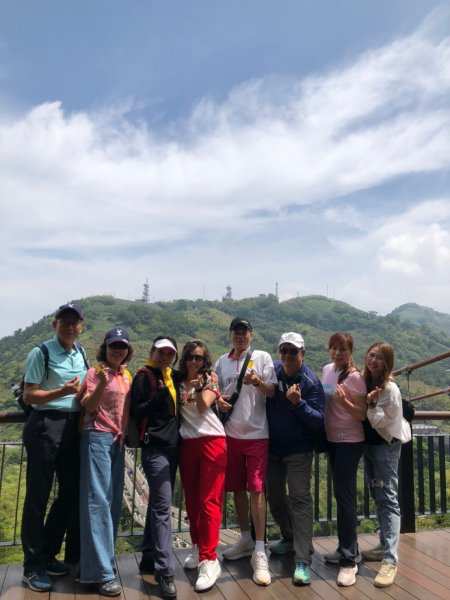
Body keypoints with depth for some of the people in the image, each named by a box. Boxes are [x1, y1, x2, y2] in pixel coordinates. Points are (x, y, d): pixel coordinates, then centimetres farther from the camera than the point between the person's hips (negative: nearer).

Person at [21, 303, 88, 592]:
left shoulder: (82, 354, 9)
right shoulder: (41, 353, -10)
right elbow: (29, 396, -12)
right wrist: (62, 391, -23)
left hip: (73, 426, 7)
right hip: (45, 425, -7)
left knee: (71, 491, 14)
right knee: (38, 495, 3)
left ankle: (48, 555, 32)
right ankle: (33, 566, 19)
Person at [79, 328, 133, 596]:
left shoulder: (128, 376, 14)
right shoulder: (95, 372, -5)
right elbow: (88, 407, -12)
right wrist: (101, 384, -26)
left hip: (119, 440, 7)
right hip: (98, 438, -7)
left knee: (114, 501, 10)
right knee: (98, 500, -7)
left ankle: (105, 557, 24)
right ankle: (103, 571, -4)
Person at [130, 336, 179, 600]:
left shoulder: (172, 377, 14)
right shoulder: (144, 375, -7)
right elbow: (135, 412, -13)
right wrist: (158, 398, -24)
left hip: (172, 447, 8)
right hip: (155, 449, -8)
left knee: (158, 505, 15)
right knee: (162, 508, -10)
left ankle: (149, 559, 28)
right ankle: (165, 571, -6)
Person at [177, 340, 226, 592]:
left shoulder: (210, 379, 3)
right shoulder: (179, 382, 12)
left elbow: (204, 406, -13)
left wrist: (199, 383, -8)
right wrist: (189, 384, -3)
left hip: (212, 442, -4)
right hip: (187, 444, 4)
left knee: (209, 501, -7)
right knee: (192, 500, 12)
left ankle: (210, 560, -6)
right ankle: (198, 548, 28)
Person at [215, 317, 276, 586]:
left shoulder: (263, 357, 0)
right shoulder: (222, 362, 9)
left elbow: (273, 390, -4)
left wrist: (258, 382, -24)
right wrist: (218, 400, -7)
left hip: (256, 432, -4)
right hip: (231, 432, 4)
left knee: (256, 489, -6)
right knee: (237, 488, 14)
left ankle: (259, 551, 2)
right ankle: (245, 539, 31)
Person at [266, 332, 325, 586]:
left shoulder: (311, 382, -15)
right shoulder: (273, 371, -3)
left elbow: (319, 421, -18)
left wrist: (298, 403, -32)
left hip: (299, 450, -5)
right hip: (272, 447, 5)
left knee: (300, 499, -7)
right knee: (275, 497, 17)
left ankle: (303, 562, 0)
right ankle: (290, 538, 40)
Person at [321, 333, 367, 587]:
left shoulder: (356, 377, -16)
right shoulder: (327, 369, 5)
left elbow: (363, 415, -16)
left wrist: (344, 401, -32)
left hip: (350, 442, -7)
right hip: (332, 439, 7)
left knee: (345, 495, -6)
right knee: (341, 494, 15)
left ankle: (349, 559, 4)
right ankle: (347, 548, 29)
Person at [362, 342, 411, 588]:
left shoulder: (390, 389, -17)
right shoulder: (365, 382, 3)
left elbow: (379, 422, -18)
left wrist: (371, 404, -31)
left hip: (387, 445, -8)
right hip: (369, 444, 8)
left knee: (388, 498, -10)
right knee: (378, 496, 15)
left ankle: (390, 560, -9)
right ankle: (385, 546, 28)